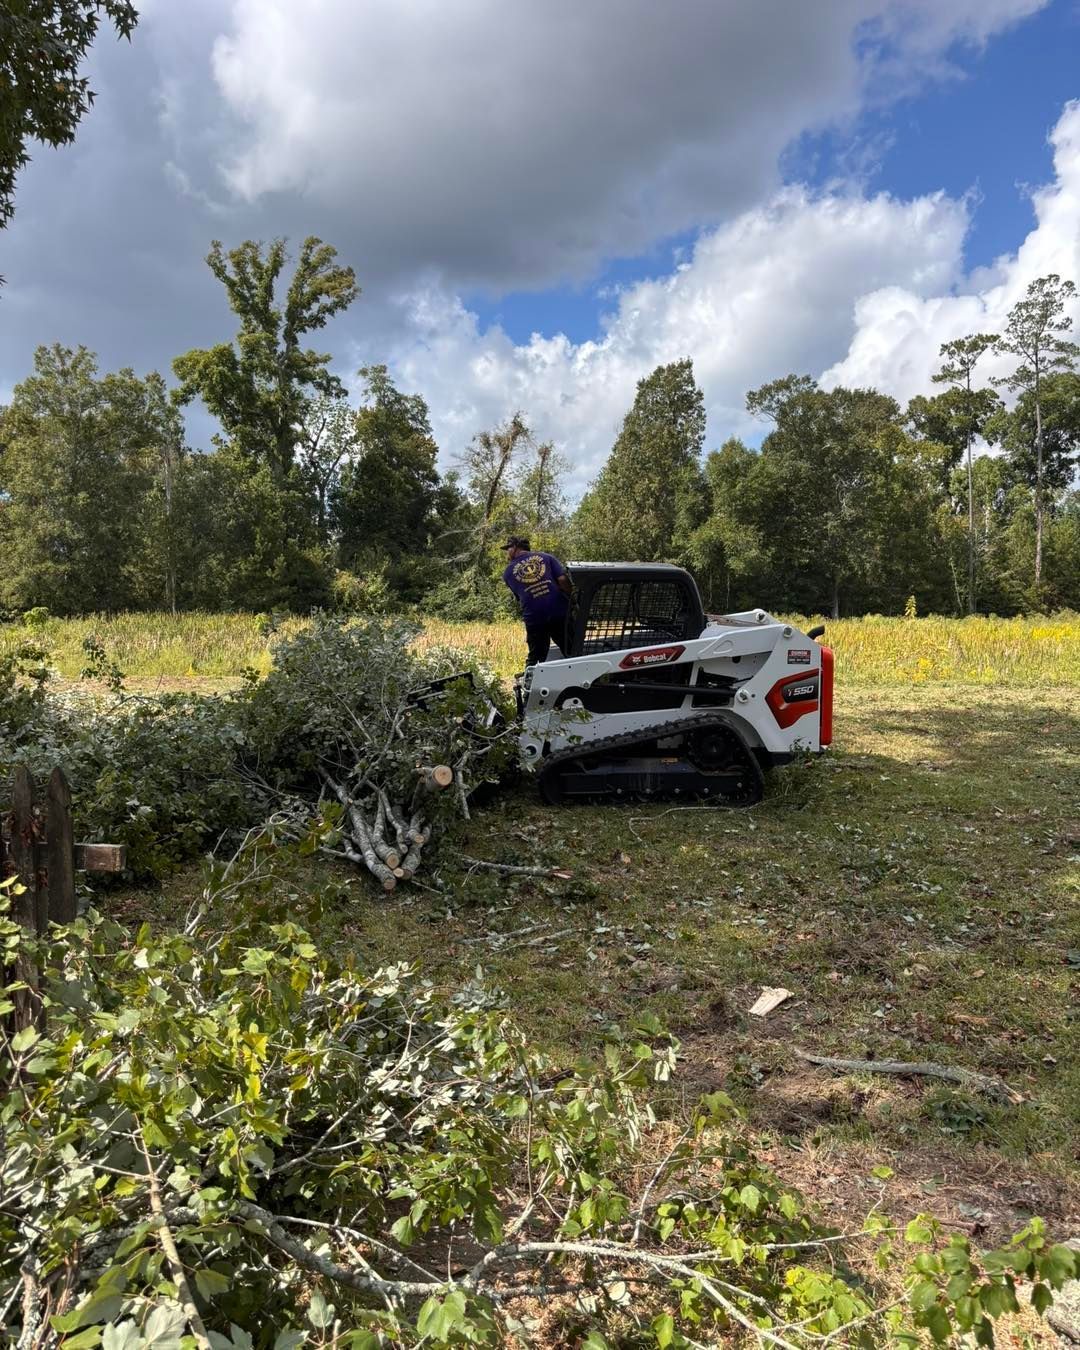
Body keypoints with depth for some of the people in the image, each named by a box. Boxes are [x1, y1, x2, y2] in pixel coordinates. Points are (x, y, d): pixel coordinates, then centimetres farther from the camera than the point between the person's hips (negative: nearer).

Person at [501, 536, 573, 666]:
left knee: (534, 658, 15)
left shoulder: (508, 572, 14)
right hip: (560, 613, 0)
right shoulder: (546, 557, 10)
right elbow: (563, 580, -2)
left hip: (534, 618, 0)